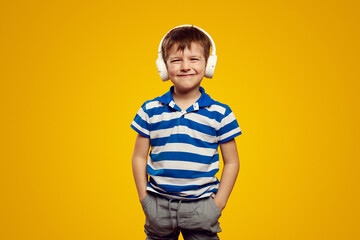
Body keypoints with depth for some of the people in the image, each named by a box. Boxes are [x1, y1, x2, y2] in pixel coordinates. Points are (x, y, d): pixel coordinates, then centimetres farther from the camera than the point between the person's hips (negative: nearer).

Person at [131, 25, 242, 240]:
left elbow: (231, 162, 2)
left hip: (201, 206, -1)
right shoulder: (150, 110, 0)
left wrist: (219, 203, -3)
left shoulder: (220, 113, -4)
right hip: (158, 206, 1)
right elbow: (139, 157, 6)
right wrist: (144, 198, 2)